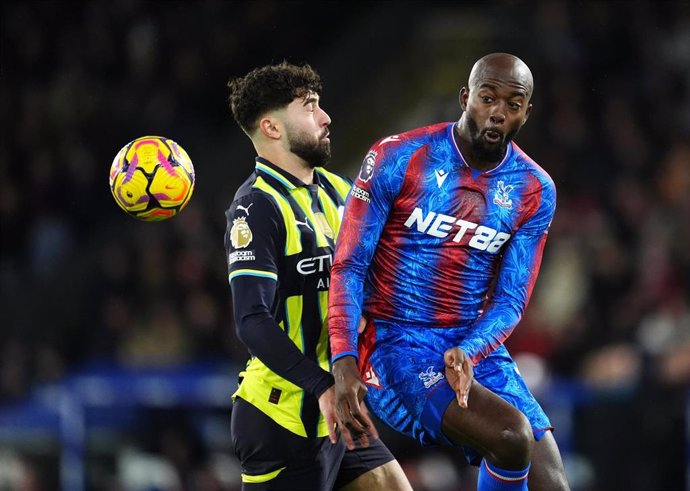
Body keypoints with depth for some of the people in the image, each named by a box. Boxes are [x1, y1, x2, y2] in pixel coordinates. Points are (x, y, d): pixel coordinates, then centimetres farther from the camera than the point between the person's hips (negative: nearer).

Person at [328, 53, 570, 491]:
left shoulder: (536, 192, 3)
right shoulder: (398, 159, -8)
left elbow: (510, 301, 2)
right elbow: (349, 267, -8)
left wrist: (468, 353, -20)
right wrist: (344, 364, -21)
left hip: (476, 347, 5)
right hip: (395, 345, -5)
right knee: (510, 434, -29)